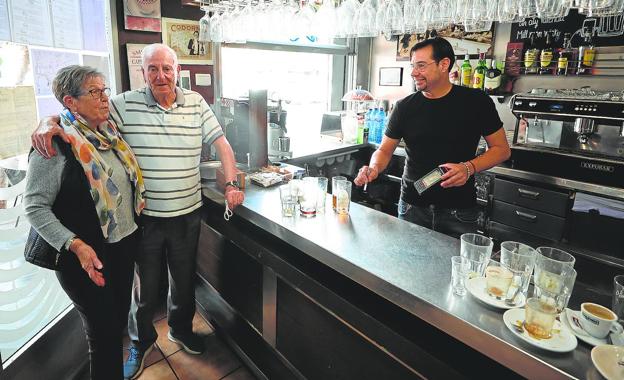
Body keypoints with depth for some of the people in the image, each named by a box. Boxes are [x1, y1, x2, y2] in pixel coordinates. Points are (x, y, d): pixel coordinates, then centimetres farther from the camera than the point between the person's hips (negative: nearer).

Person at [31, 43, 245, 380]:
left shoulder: (196, 103, 0)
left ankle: (181, 329, 48)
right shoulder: (125, 104, -5)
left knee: (184, 280, 20)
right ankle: (141, 342, 43)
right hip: (144, 216, -1)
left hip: (187, 214, 2)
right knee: (145, 286, 15)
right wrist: (50, 122, -21)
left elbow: (221, 143, 0)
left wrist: (232, 184, -9)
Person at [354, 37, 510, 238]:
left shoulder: (476, 101, -5)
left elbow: (501, 149, 0)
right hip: (412, 208, 2)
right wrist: (374, 168, -17)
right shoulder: (405, 107, 0)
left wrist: (469, 168, -17)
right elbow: (385, 150, 6)